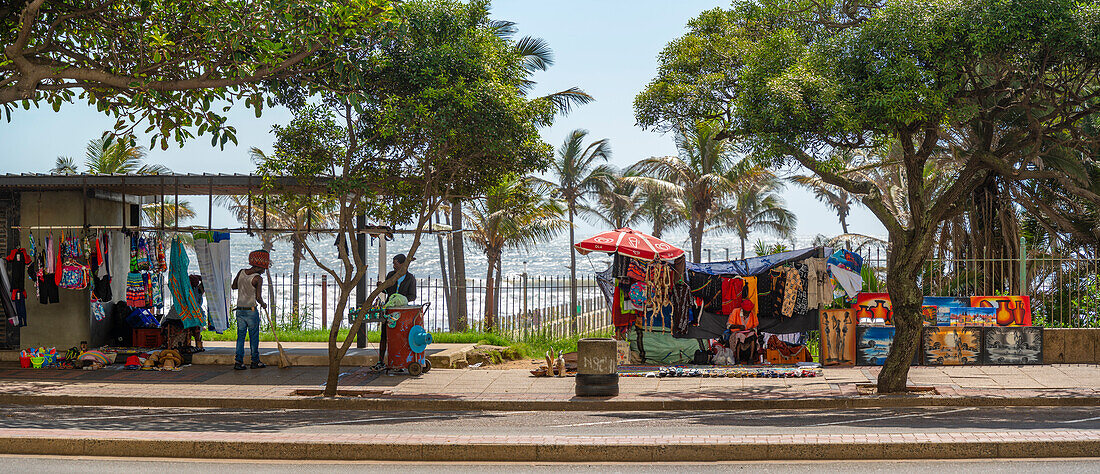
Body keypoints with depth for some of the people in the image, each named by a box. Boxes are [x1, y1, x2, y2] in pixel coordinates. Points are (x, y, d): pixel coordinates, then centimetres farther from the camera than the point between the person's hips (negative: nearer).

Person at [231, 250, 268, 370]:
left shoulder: (241, 272, 4)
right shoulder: (258, 278, -14)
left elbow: (234, 286, 18)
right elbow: (258, 297, -18)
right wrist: (263, 304, 2)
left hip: (240, 310, 5)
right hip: (252, 310, -5)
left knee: (240, 335, 9)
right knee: (254, 336, 6)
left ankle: (239, 361, 2)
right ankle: (255, 361, 13)